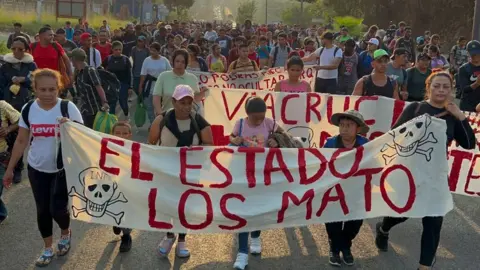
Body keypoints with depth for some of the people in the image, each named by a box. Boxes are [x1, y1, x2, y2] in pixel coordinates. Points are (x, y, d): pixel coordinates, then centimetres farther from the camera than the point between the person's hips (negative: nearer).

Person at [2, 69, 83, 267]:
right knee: (42, 209, 10)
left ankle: (66, 233, 28)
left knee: (57, 209, -7)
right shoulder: (28, 109, -4)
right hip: (37, 169, 3)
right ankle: (48, 248, 31)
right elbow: (21, 141, 5)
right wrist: (10, 168, 7)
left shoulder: (68, 107, -13)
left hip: (63, 168, -3)